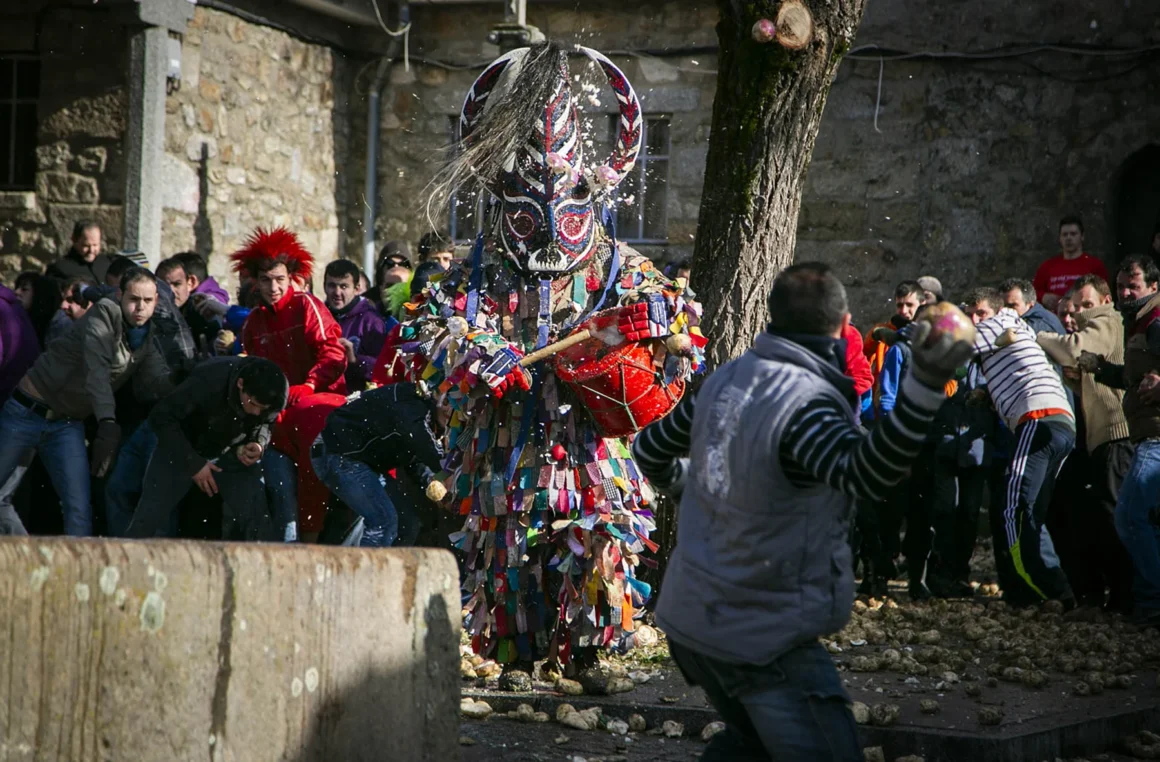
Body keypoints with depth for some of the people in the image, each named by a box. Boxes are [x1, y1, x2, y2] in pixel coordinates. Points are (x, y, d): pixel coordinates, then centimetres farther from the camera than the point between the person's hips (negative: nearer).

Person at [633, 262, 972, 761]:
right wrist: (923, 386, -54)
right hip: (761, 639, -8)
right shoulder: (809, 402, -21)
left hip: (688, 618, 8)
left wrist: (685, 484, 39)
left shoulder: (724, 379, 2)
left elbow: (650, 449, 16)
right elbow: (866, 472, -41)